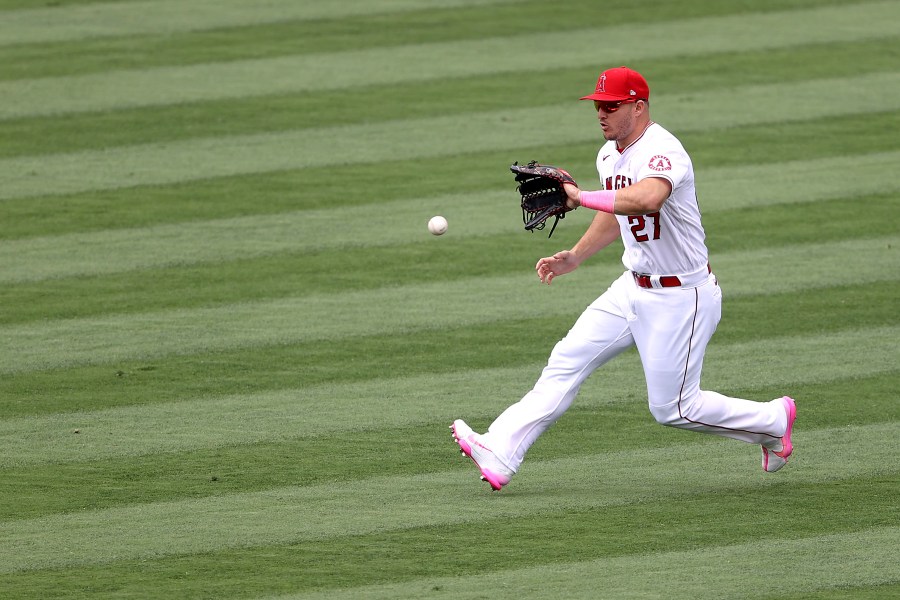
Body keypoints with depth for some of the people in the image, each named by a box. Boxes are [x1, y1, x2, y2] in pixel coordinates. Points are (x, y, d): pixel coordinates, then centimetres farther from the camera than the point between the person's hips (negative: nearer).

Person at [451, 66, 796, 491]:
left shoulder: (661, 152, -24)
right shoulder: (610, 155, 5)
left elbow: (646, 199, -48)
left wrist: (581, 197, -41)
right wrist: (574, 257, 14)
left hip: (681, 299, -9)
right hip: (634, 288, 9)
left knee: (672, 408, 1)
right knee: (567, 360, -2)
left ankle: (773, 420, 21)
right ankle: (499, 455, -6)